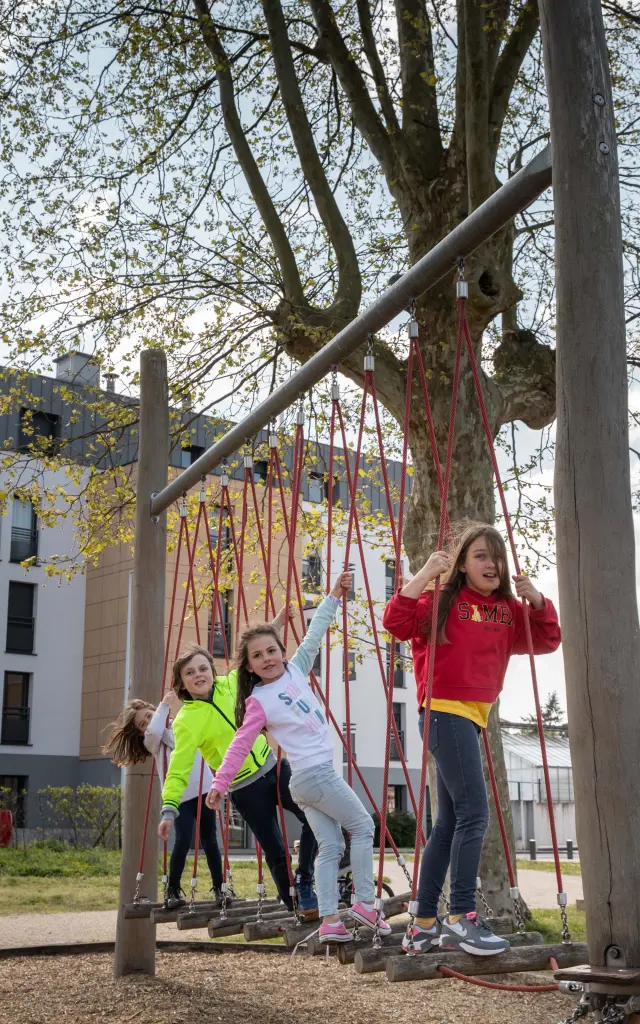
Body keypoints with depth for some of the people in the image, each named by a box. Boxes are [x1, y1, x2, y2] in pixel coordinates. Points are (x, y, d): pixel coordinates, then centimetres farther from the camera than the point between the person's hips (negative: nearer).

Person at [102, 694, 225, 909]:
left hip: (203, 790, 2)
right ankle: (173, 890, 4)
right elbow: (154, 731, -17)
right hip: (180, 797, -2)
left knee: (209, 840, 2)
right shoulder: (151, 742, 3)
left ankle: (219, 888, 12)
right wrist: (164, 705, -13)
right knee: (183, 842, -11)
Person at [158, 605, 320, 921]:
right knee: (275, 852, 0)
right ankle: (297, 910, 18)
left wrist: (275, 625, 6)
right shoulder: (186, 721, -15)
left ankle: (304, 882, 12)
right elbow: (179, 769, -17)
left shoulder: (230, 685, -3)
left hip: (274, 768, 4)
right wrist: (169, 809, -26)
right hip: (245, 789, -4)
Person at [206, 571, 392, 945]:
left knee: (331, 846, 3)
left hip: (307, 779, 7)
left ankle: (330, 921, 2)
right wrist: (220, 783, -8)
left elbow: (314, 636, 12)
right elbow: (240, 746, -8)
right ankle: (365, 903, 2)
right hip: (315, 773, -7)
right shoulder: (259, 702, -9)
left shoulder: (296, 670, 8)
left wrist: (334, 597, 9)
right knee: (364, 827, -1)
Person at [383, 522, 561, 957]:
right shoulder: (443, 599, -3)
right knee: (474, 812, -16)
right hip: (443, 712, -8)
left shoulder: (508, 611, 13)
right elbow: (396, 622, -14)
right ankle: (462, 918, -13)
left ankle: (424, 926, 17)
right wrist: (425, 574, -19)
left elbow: (547, 641, 11)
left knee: (450, 824, 10)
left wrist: (537, 599, -2)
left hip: (473, 717, 8)